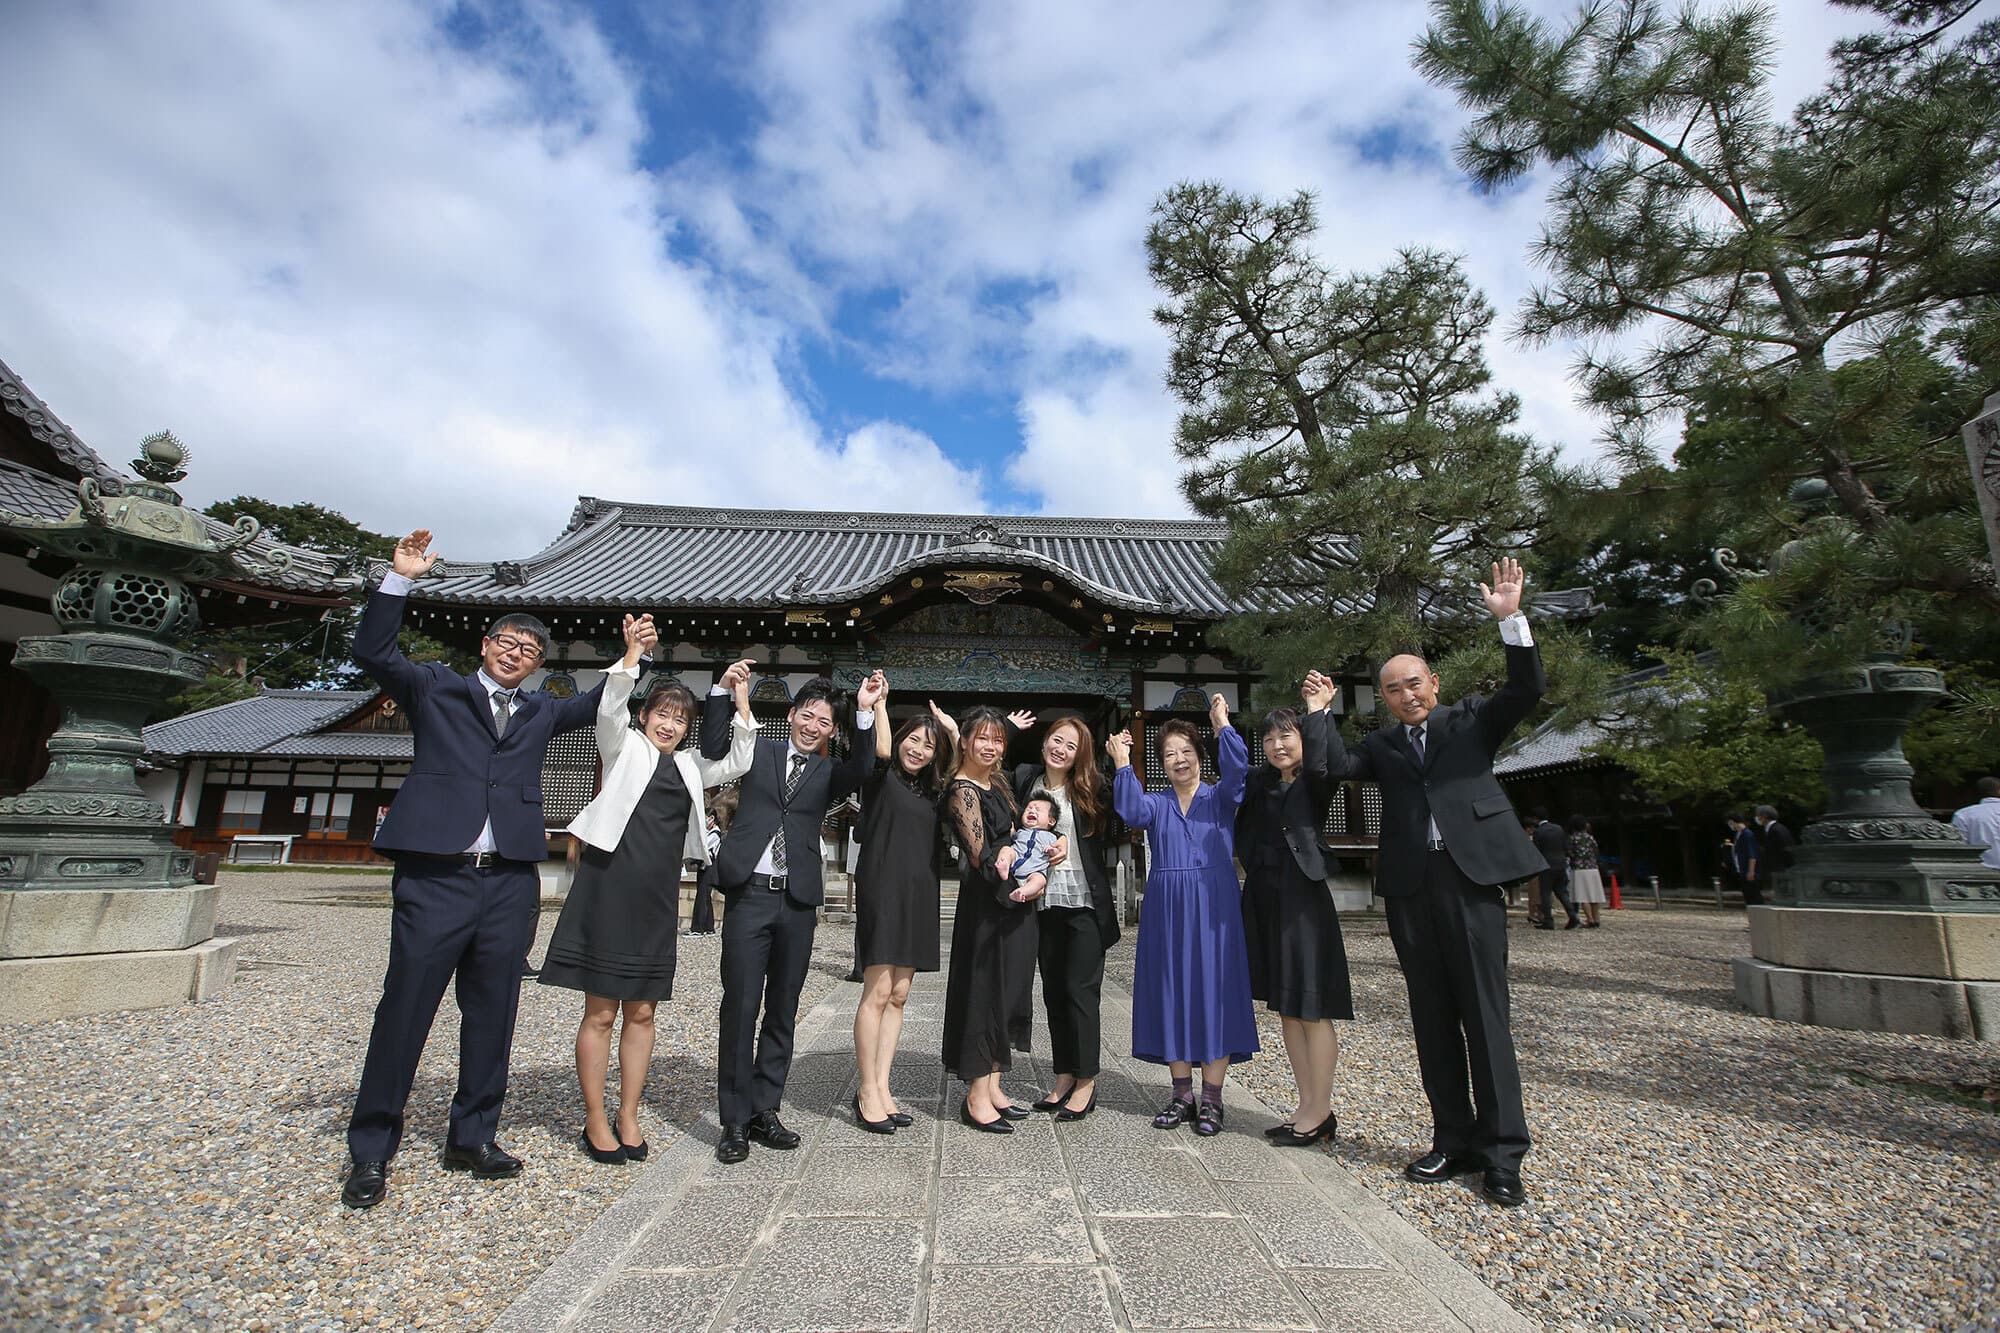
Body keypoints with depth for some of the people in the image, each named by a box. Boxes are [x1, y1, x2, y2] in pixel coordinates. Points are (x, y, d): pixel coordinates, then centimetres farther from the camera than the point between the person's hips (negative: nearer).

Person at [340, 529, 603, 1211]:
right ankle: (371, 1151, 17)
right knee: (403, 1012, 1)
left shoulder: (542, 712, 18)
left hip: (511, 884, 4)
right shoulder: (437, 688, 10)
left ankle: (473, 1137, 24)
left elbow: (598, 705, 25)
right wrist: (400, 579, -9)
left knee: (492, 1016, 10)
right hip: (435, 878, -3)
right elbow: (373, 651, 0)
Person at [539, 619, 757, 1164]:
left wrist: (739, 697, 2)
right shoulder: (624, 746, 5)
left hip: (659, 896, 5)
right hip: (611, 888, -4)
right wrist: (632, 655, -28)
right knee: (601, 1013, 3)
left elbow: (738, 763, 8)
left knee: (641, 1012, 10)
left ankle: (628, 1119, 20)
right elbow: (608, 710, -13)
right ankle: (595, 1124, 15)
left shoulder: (688, 767, 17)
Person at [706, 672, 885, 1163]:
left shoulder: (828, 771, 10)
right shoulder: (758, 752, 10)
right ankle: (735, 1119, 11)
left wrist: (865, 711, -20)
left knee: (783, 1010, 10)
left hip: (797, 902, 2)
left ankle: (764, 1110, 23)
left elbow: (861, 768, -9)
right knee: (740, 1007, -1)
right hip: (749, 895, -2)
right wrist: (724, 689, -13)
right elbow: (712, 748, -4)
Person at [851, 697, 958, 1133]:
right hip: (882, 889, -6)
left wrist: (954, 733, 5)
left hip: (919, 896, 6)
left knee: (898, 995, 7)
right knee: (877, 993, -6)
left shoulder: (931, 790, 16)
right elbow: (881, 749, -19)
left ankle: (882, 1087, 14)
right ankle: (868, 1091, 3)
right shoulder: (882, 777, 0)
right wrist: (879, 703, -16)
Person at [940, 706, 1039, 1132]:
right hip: (985, 904, -9)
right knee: (984, 991, -2)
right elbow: (981, 856, -17)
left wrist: (1009, 848, -1)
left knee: (1008, 991, 12)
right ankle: (977, 1097, 10)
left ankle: (992, 1087, 23)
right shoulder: (962, 790, -13)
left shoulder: (998, 785, 14)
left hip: (1013, 900, 9)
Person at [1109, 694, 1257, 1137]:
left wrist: (1221, 724, -20)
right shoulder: (1156, 804, 11)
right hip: (1166, 911, 2)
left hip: (1213, 907, -2)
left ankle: (1211, 1098, 11)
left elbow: (1236, 769, -15)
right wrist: (1123, 764, -12)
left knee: (1213, 991, 0)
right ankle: (1182, 1095, 17)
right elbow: (1131, 812, -11)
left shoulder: (1220, 797, 6)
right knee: (1171, 994, 5)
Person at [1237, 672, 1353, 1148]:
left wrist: (1318, 713, -25)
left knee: (1311, 1009, 0)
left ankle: (1320, 1113, 12)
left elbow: (1319, 763, -25)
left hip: (1302, 899, -7)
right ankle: (1308, 1107, 23)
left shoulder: (1314, 784, -5)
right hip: (1263, 899, 7)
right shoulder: (1258, 784, 13)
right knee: (1286, 1008, 12)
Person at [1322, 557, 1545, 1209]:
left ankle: (1503, 1153, 9)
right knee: (1432, 1019, 9)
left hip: (1469, 876, -3)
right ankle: (1454, 1142, 20)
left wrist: (1511, 618, -13)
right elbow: (1340, 766, 0)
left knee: (1485, 1014, -1)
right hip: (1409, 887, 3)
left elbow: (1525, 690, -4)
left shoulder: (1470, 720, 9)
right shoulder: (1382, 743, 15)